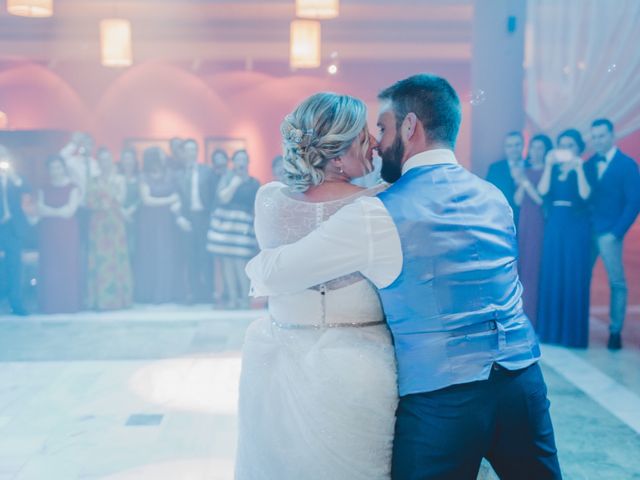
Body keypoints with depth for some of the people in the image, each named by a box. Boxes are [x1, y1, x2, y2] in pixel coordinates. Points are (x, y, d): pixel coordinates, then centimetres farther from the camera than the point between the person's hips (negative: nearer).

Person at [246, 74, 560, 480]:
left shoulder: (377, 214, -12)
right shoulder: (494, 198, 7)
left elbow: (272, 274, -10)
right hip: (523, 381, 6)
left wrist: (258, 272, 16)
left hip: (440, 396, -5)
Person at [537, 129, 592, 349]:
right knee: (552, 275, 5)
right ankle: (551, 328, 15)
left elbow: (585, 194, -16)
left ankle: (573, 332, 6)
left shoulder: (584, 168, 0)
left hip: (577, 226, -3)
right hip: (554, 225, 3)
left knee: (574, 277, -1)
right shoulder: (553, 168, 8)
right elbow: (543, 191, -8)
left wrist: (578, 168, -20)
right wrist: (548, 165, -13)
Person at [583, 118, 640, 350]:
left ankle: (615, 331, 7)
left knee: (617, 283, 0)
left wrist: (616, 232, -12)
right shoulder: (589, 164, 11)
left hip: (608, 233, -4)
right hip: (586, 231, 4)